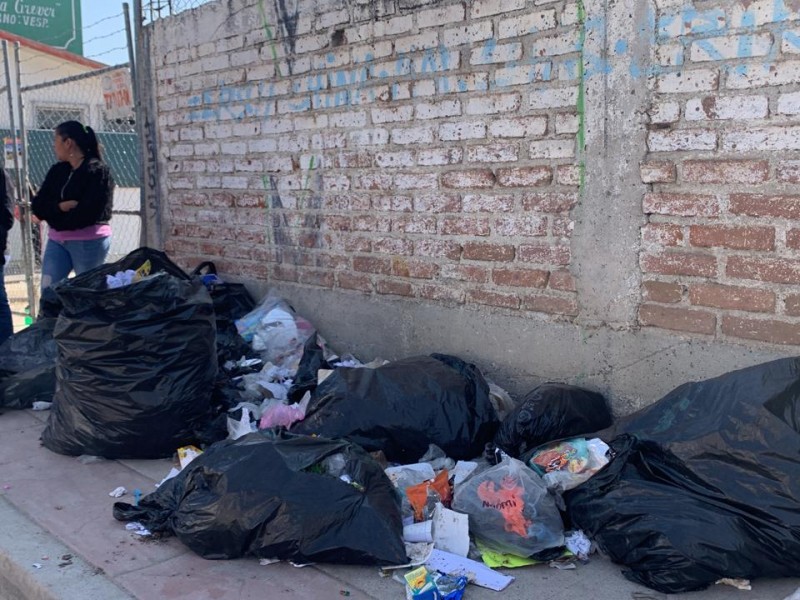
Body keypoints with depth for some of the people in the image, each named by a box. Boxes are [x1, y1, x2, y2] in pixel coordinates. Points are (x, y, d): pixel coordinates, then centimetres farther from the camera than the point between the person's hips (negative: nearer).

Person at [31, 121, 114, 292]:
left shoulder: (98, 171, -9)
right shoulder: (57, 170, 12)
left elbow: (89, 212, -17)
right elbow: (38, 206, 7)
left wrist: (54, 217, -3)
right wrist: (61, 207, -14)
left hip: (89, 242, -6)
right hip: (56, 241, 6)